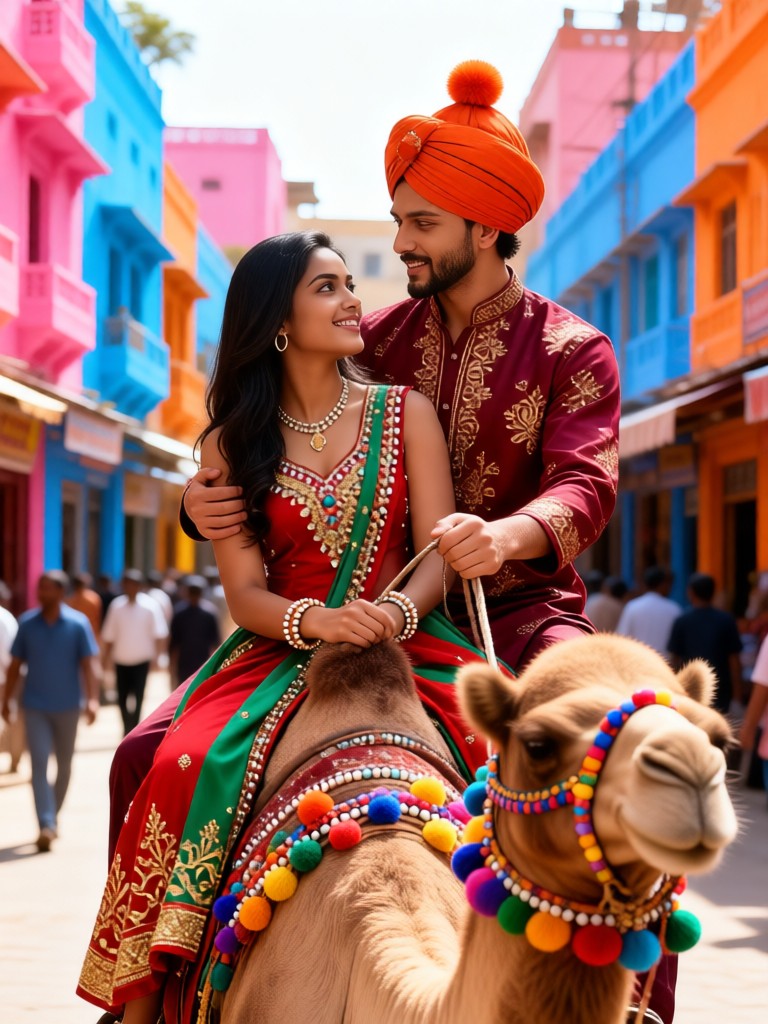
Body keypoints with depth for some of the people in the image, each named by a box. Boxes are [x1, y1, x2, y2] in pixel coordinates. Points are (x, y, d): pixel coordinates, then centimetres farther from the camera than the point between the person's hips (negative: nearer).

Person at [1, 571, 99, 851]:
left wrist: (92, 699, -18)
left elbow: (87, 665, -8)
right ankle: (46, 825, -15)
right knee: (39, 763, -10)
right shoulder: (27, 623, -1)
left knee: (64, 764, 12)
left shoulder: (78, 624, -6)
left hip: (67, 706, 0)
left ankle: (53, 816, 31)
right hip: (35, 706, 0)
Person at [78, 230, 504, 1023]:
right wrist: (316, 622, -20)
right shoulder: (231, 447, 9)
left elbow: (438, 552, 2)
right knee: (186, 763, -28)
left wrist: (395, 612, -20)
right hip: (278, 652, 0)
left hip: (406, 644, 0)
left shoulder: (406, 414, 10)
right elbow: (244, 593, 1)